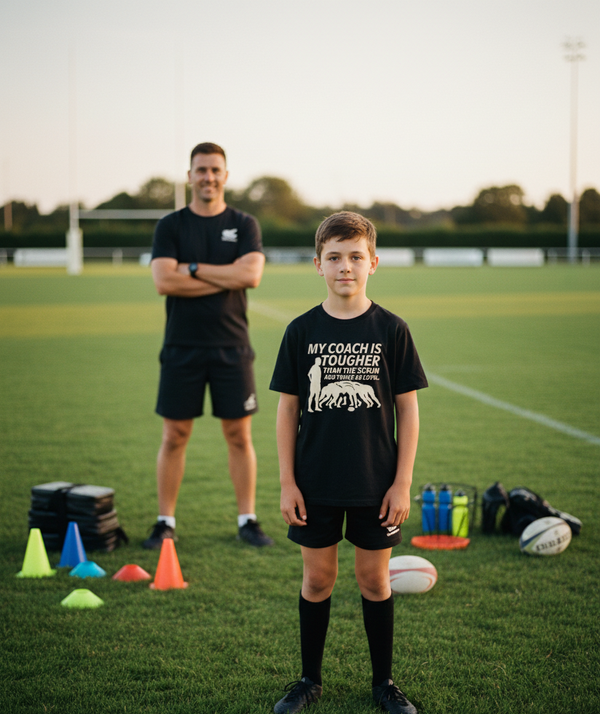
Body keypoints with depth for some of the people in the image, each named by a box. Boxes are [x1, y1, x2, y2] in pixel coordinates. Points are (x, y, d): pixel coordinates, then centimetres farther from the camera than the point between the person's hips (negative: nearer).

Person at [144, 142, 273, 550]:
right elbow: (164, 281, -11)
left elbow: (251, 274, -13)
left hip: (232, 347, 0)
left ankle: (248, 520, 15)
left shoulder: (244, 225, 5)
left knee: (239, 435, 5)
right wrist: (226, 278, -11)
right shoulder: (171, 226, 4)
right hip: (182, 347, 0)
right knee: (175, 436, 3)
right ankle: (166, 523, 13)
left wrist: (192, 268, -11)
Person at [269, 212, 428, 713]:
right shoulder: (302, 331, -1)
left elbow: (408, 410, -1)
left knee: (375, 579, 9)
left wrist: (403, 483, -5)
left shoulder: (392, 330, -4)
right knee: (318, 578, 10)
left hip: (376, 485, -1)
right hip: (315, 484, 1)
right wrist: (287, 482, -1)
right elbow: (287, 410, 2)